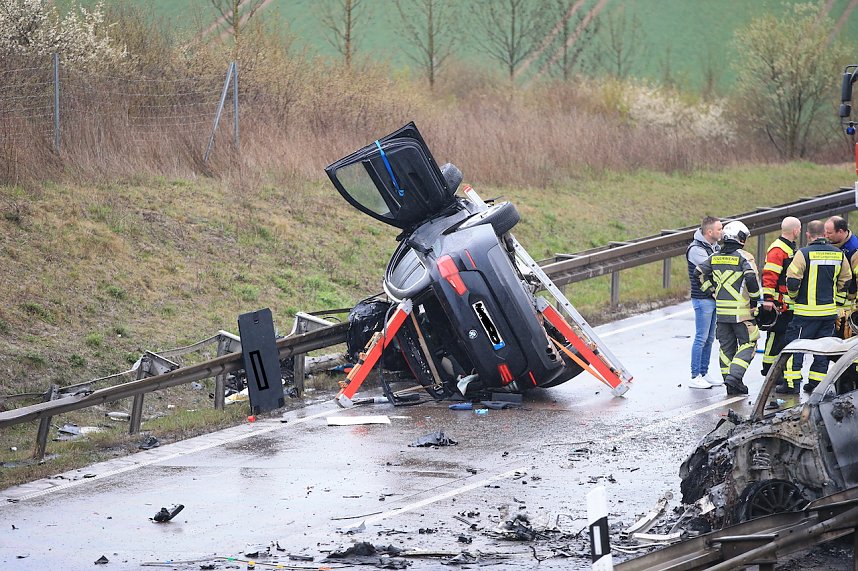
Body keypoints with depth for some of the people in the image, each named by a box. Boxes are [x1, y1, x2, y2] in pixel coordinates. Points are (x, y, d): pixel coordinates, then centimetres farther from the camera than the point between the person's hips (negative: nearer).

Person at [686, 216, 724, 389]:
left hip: (714, 298, 9)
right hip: (702, 299, -9)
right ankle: (695, 377, -2)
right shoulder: (696, 249, -14)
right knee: (701, 338, -6)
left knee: (709, 338, 13)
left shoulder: (715, 248, 14)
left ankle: (704, 374, 20)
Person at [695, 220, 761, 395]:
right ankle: (735, 376, -13)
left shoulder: (715, 257, 7)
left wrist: (712, 290, 12)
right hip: (741, 311, -5)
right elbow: (751, 277, -21)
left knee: (726, 346, 13)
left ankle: (731, 385, 13)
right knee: (747, 344, 4)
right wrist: (754, 300, -8)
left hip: (721, 310, 5)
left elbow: (699, 272, 5)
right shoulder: (744, 257, -10)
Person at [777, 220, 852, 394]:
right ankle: (816, 383, 13)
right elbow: (846, 281, 13)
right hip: (830, 311, 5)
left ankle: (792, 383, 0)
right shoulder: (839, 254, 5)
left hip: (807, 310, -5)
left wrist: (794, 296, 6)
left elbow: (792, 280, -14)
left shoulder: (804, 254, -12)